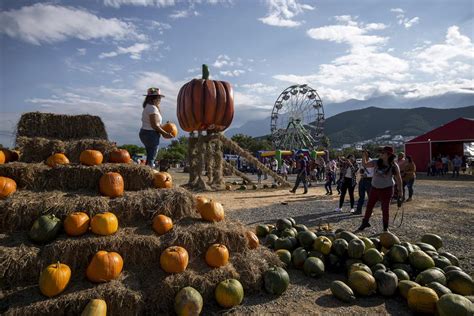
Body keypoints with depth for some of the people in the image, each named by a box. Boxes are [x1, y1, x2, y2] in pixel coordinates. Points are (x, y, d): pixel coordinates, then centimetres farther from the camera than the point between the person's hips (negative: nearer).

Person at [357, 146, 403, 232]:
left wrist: (400, 192, -8)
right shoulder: (376, 163, -4)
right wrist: (364, 157, -17)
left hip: (386, 189, -3)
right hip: (374, 188, 4)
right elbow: (365, 165, 1)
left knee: (385, 209, 5)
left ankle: (386, 227, 22)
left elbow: (398, 179, -7)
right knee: (369, 206, 11)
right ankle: (365, 222, 28)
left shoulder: (394, 166, -12)